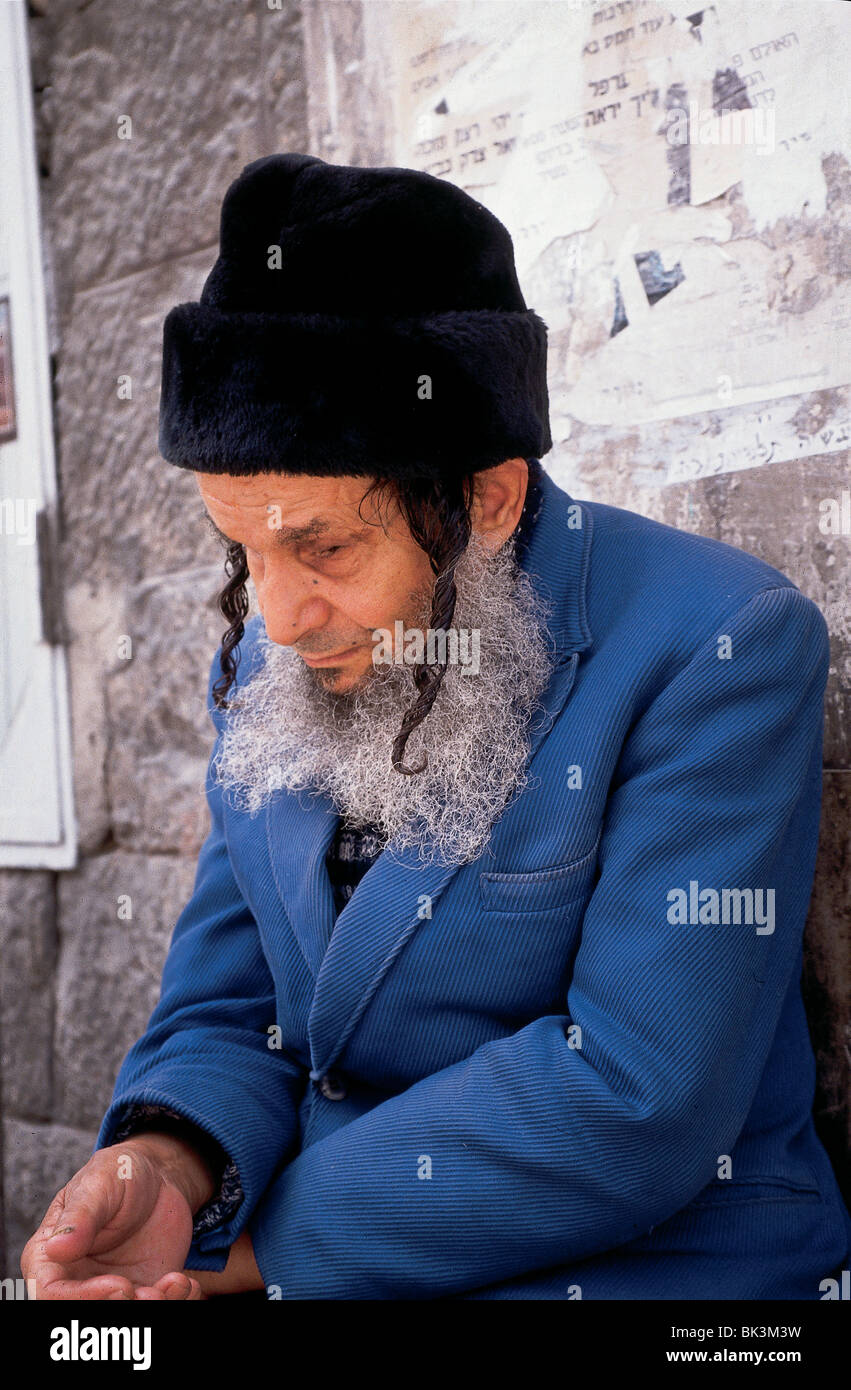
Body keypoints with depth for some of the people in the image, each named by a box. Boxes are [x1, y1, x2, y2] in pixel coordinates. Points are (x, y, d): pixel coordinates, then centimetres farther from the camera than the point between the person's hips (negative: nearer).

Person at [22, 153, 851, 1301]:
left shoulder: (719, 646, -17)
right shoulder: (268, 670, 3)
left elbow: (635, 1100, -22)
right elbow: (224, 1013, 6)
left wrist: (266, 1239, -18)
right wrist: (169, 1164, -16)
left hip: (647, 1264, -5)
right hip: (307, 1268, 5)